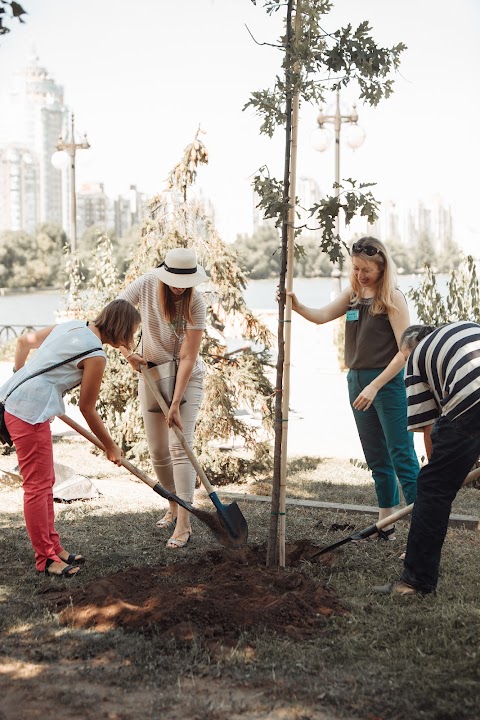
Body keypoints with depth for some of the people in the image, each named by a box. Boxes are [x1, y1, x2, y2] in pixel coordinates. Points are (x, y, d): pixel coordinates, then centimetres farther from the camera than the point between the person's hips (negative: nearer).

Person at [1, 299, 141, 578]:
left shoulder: (72, 326, 12)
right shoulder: (95, 355, -12)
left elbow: (25, 341, 21)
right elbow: (87, 409, -5)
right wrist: (111, 447, 8)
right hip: (30, 412, -10)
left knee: (46, 481, 16)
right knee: (38, 485, -1)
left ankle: (53, 547, 25)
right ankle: (45, 558, 7)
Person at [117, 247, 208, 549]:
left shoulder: (196, 303, -23)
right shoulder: (146, 285, -14)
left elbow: (187, 358, -24)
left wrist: (176, 404, -26)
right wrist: (127, 353, -16)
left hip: (186, 377, -4)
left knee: (179, 447, -14)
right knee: (158, 451, 7)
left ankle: (184, 523, -14)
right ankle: (173, 508, 28)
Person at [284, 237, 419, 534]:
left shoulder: (392, 298, -11)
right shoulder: (353, 294, 11)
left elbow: (405, 350, -16)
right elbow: (322, 316, 3)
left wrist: (375, 386, -20)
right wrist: (297, 306, -17)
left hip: (389, 382, -7)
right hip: (357, 381, 7)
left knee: (403, 459, -9)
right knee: (377, 460, 15)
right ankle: (386, 523, 25)